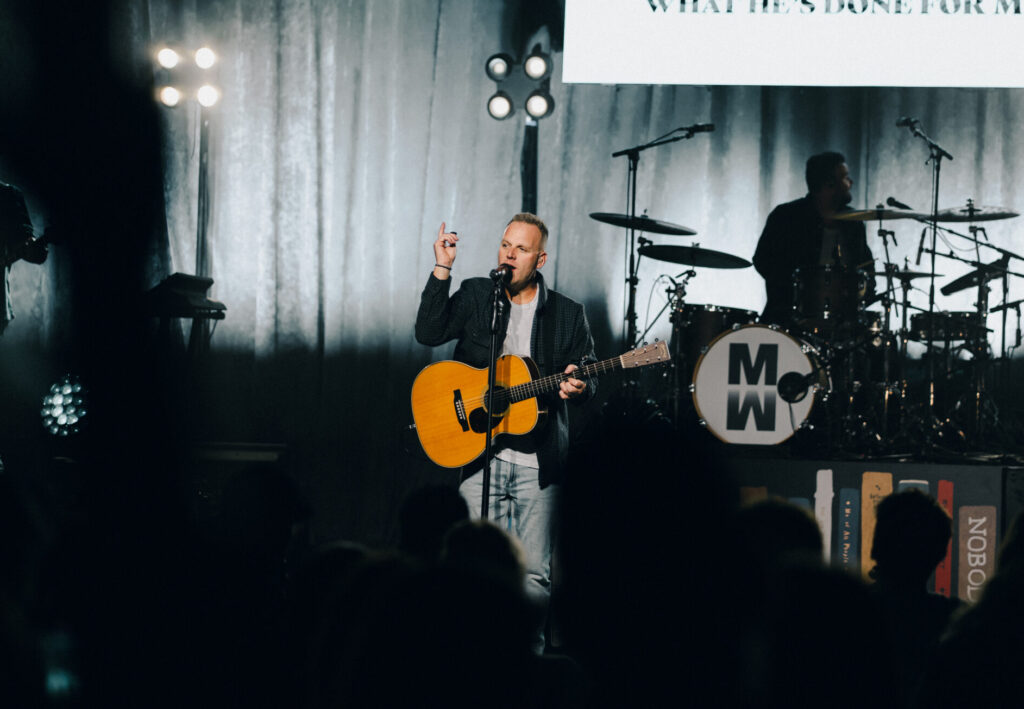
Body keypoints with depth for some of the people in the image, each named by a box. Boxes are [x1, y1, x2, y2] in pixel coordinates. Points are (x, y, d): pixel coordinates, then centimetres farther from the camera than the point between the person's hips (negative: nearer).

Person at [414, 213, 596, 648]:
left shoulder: (568, 315, 7)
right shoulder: (475, 296, 8)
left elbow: (587, 384, 8)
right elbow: (429, 333, -8)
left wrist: (577, 387, -15)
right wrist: (441, 271, -15)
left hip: (539, 462, 0)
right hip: (479, 455, 0)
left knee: (535, 575, -3)